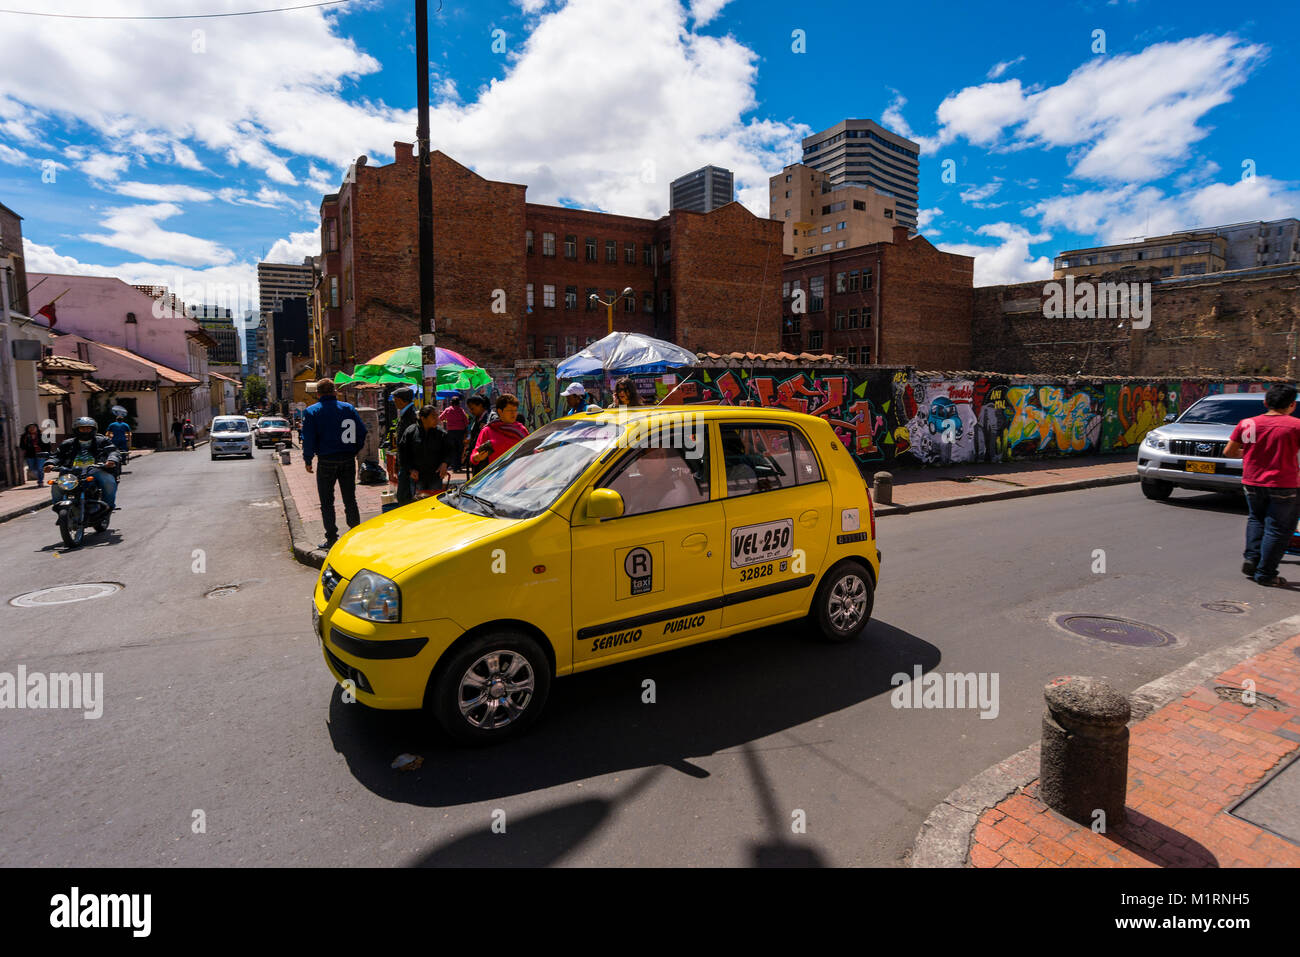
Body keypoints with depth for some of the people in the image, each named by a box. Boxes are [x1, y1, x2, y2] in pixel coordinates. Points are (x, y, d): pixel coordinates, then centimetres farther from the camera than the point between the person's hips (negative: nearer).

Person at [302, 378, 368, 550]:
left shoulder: (311, 411, -3)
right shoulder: (348, 408, 4)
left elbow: (308, 438, -8)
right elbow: (362, 431, 1)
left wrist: (308, 460, 1)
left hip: (327, 461, -3)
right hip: (348, 460, 3)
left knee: (327, 502, 7)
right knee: (350, 500, 12)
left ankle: (332, 539, 7)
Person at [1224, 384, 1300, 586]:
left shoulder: (1246, 424, -2)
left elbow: (1228, 452, 6)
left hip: (1252, 483, 3)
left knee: (1256, 519, 24)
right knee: (1278, 528, 6)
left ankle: (1251, 558, 12)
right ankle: (1265, 573, 8)